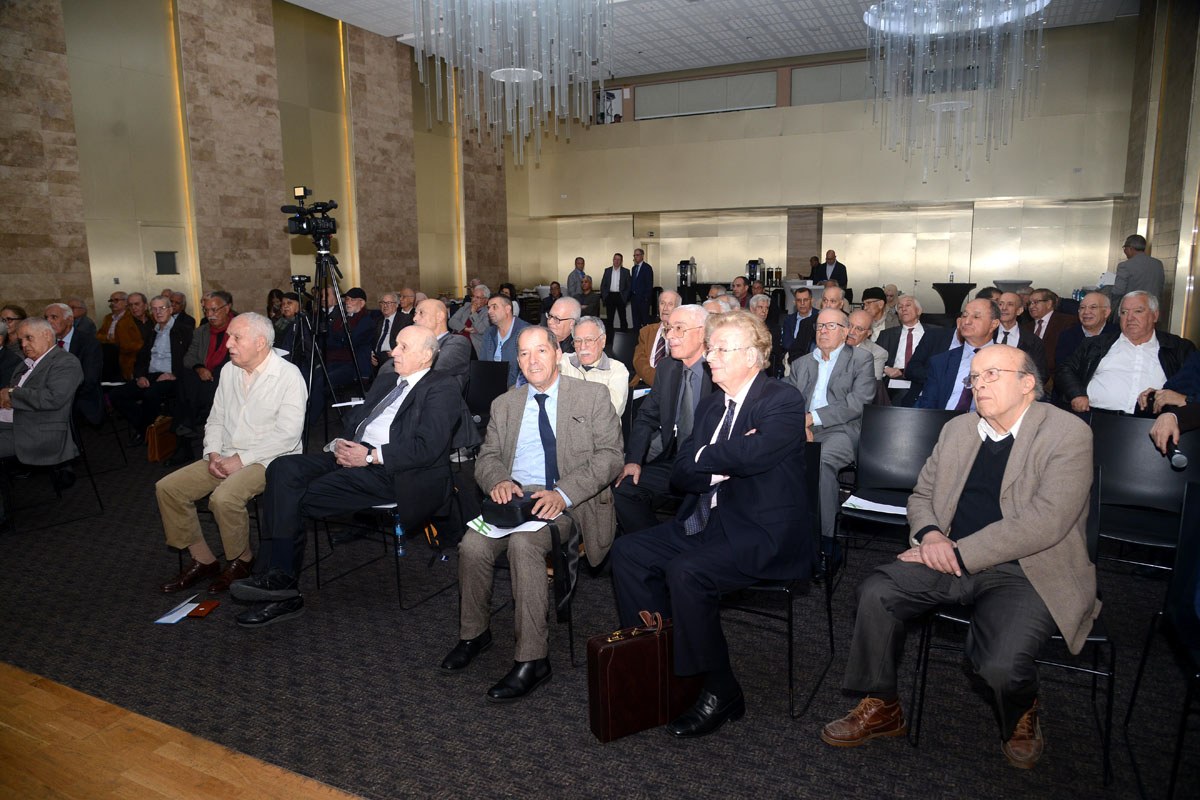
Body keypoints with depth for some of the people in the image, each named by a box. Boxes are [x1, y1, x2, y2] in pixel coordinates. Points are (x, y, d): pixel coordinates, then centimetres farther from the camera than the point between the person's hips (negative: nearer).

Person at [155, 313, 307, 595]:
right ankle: (203, 560, 7)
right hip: (226, 458, 8)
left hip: (268, 460, -8)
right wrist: (213, 453, -3)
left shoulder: (288, 376, -13)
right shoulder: (229, 371, 10)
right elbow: (216, 419, 16)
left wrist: (241, 460, -19)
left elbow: (287, 435, -19)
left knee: (224, 498, -32)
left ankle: (242, 561, -4)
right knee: (167, 488, -5)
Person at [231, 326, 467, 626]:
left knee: (303, 496, -21)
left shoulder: (442, 387, -2)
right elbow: (353, 420, 25)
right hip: (352, 455, 8)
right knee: (283, 468, -15)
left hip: (392, 471, -8)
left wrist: (370, 455, -16)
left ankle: (283, 584, -6)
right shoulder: (385, 381, 25)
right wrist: (340, 444, 1)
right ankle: (280, 578, -16)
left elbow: (427, 448, -14)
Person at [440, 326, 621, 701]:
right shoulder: (504, 405, 19)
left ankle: (532, 659, -22)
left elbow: (609, 456, -5)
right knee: (472, 545, -23)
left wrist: (563, 493, -19)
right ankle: (474, 633, 3)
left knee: (523, 543, -33)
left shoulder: (592, 396, 5)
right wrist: (499, 481, -10)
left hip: (569, 502, -4)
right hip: (515, 497, 4)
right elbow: (486, 457, 16)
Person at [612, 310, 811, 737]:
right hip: (706, 523, 8)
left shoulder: (784, 402, -10)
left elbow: (753, 454, -29)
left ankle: (720, 693, -10)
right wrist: (725, 465, -12)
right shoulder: (710, 405, 13)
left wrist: (703, 457, -10)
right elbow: (680, 473, 7)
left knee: (685, 572, -29)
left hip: (761, 534, -8)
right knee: (628, 551, -5)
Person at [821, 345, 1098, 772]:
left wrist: (959, 553, -19)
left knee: (1001, 664, -28)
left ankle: (1020, 718, 12)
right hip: (952, 559, 5)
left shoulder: (1068, 433, -8)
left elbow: (1044, 522, -18)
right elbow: (921, 495, 18)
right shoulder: (957, 429, 12)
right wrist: (929, 534, -7)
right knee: (875, 592, -19)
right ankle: (881, 708, 3)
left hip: (1027, 571, -5)